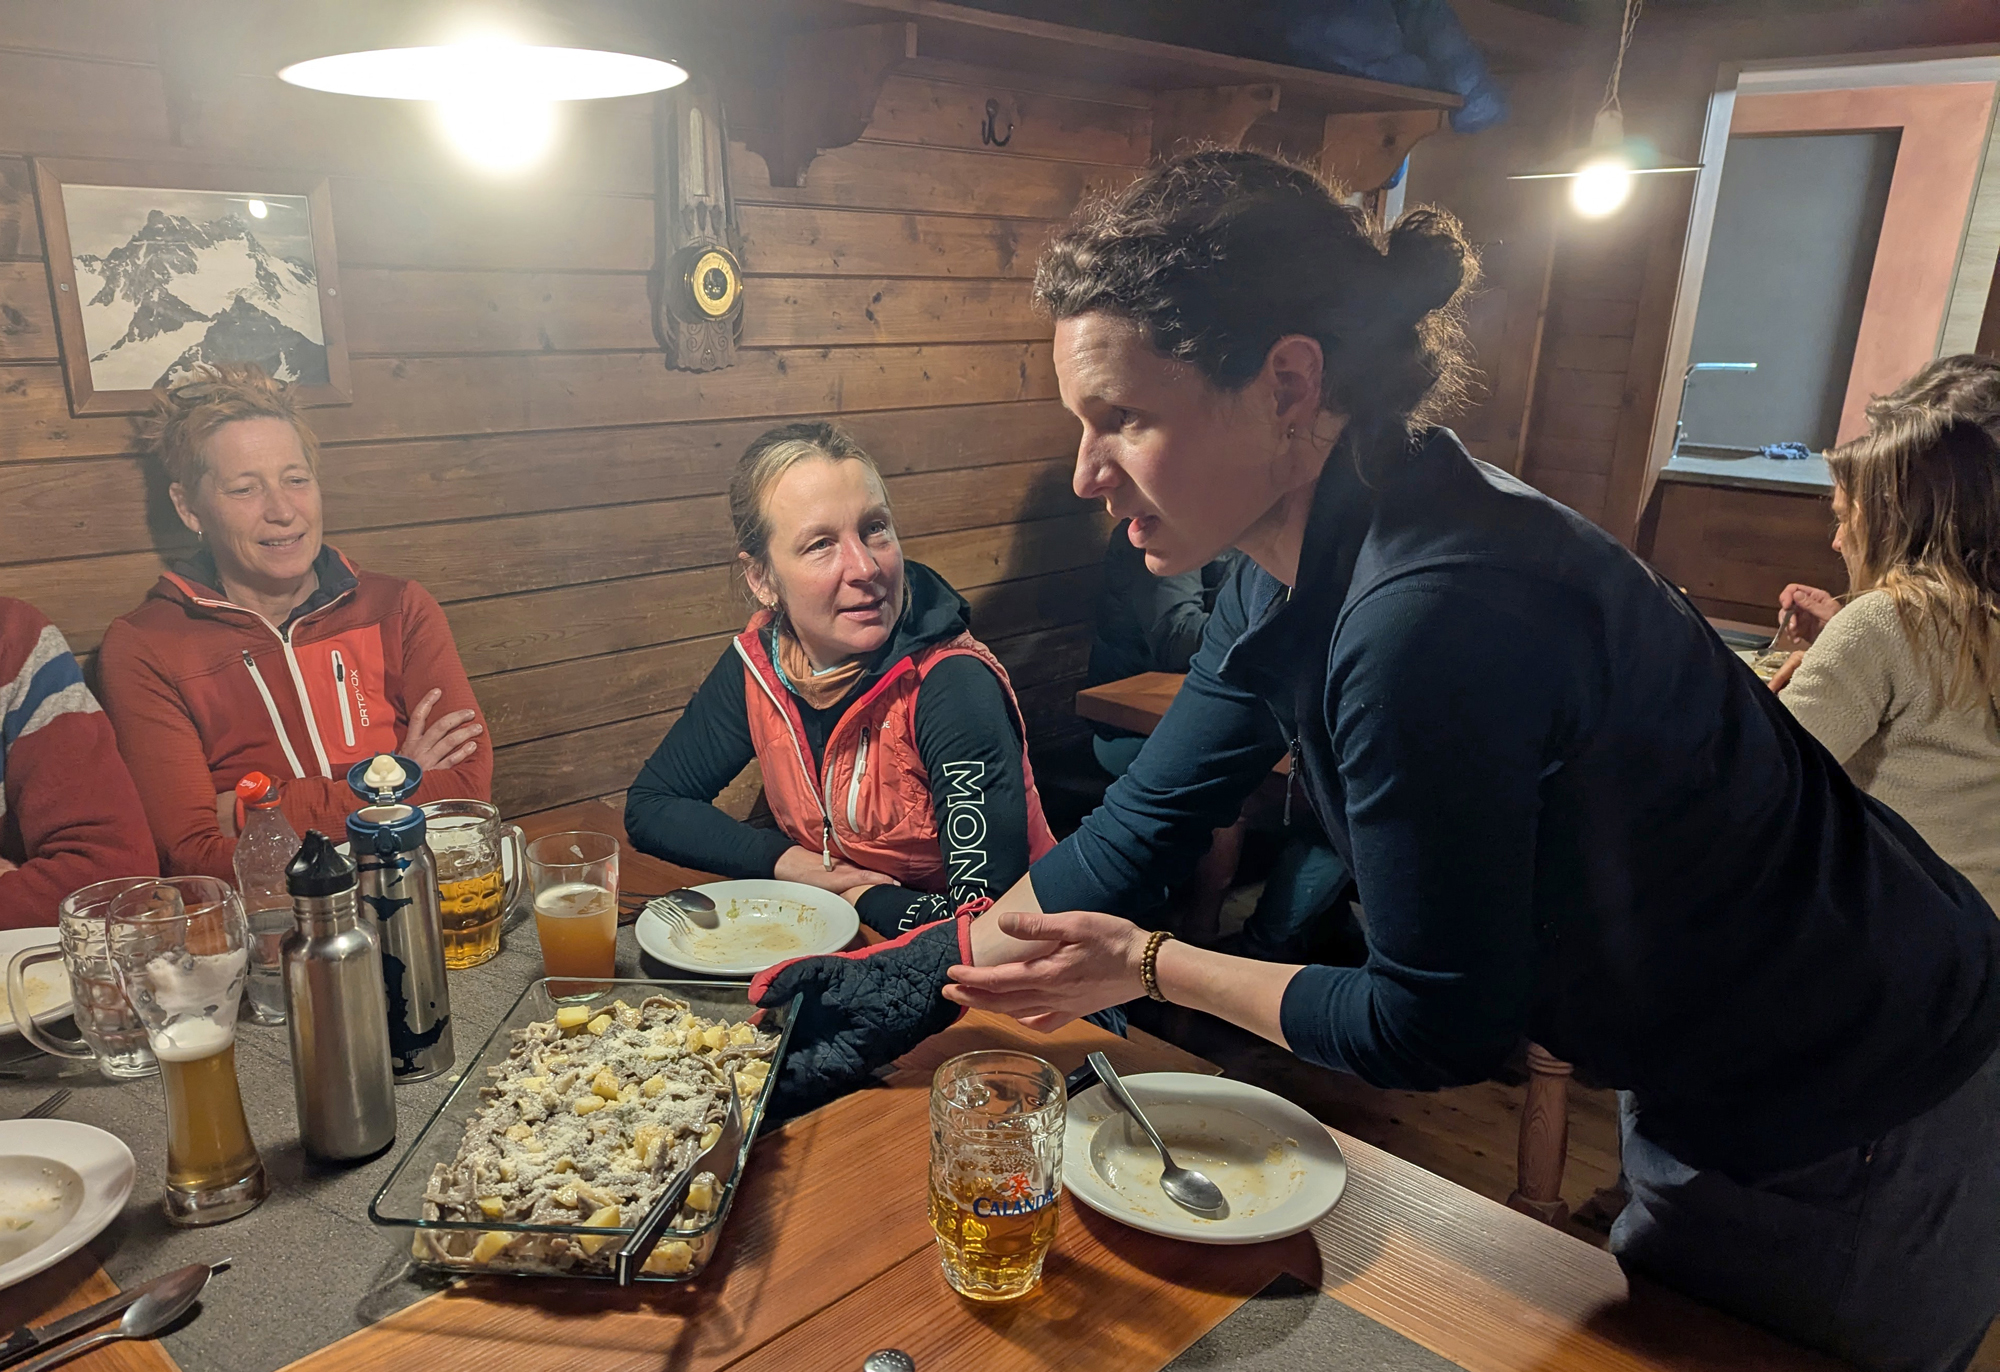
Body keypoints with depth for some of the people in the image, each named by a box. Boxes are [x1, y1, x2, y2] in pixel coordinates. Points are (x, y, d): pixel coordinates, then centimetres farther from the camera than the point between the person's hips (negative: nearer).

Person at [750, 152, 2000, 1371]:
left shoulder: (1428, 618, -37)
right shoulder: (1290, 569, -9)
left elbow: (1438, 1032, -25)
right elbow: (1144, 821, 0)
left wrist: (1150, 966, -14)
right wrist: (920, 976, 2)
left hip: (1851, 1129, -7)